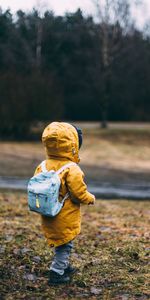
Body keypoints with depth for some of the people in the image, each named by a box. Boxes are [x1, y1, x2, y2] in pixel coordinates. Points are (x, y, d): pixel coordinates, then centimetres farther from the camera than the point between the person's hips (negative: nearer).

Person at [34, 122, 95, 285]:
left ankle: (64, 266, 39)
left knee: (61, 243, 24)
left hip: (48, 216, 7)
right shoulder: (72, 170, -23)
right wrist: (91, 198, 0)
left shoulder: (42, 166, -4)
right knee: (64, 245, 8)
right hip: (65, 219, -7)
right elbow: (79, 194, -20)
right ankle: (56, 274, 12)